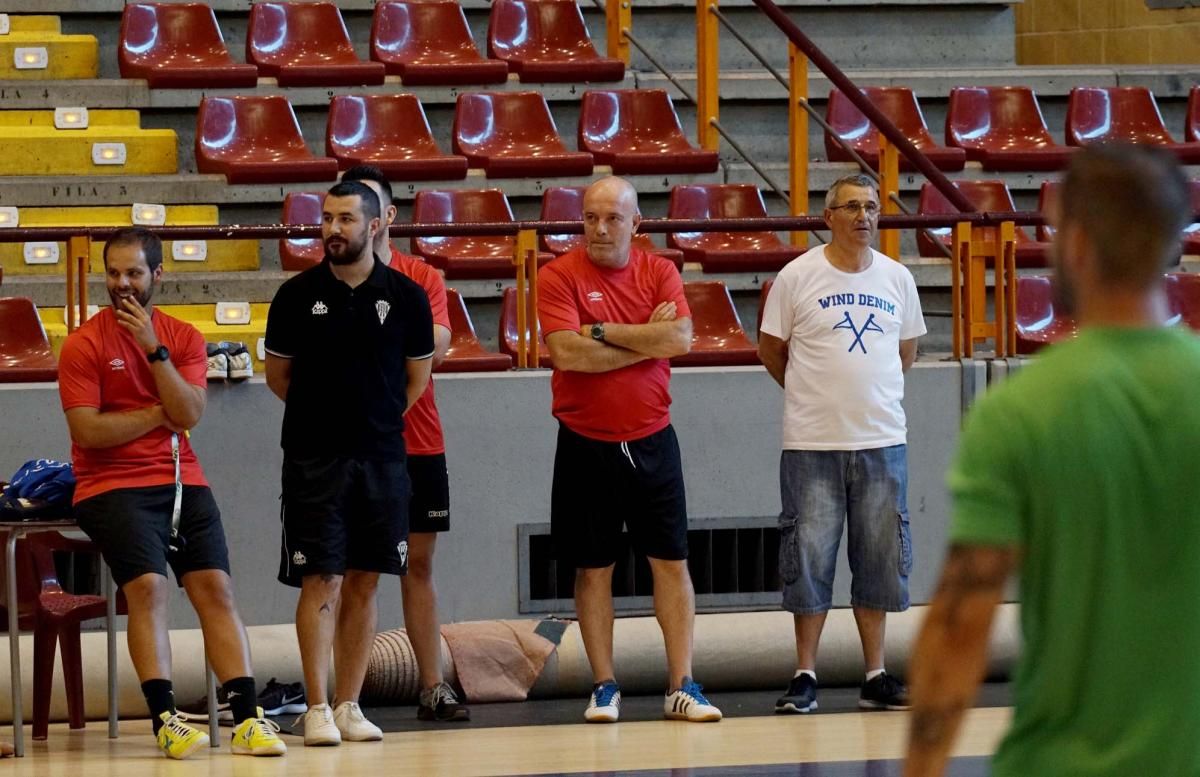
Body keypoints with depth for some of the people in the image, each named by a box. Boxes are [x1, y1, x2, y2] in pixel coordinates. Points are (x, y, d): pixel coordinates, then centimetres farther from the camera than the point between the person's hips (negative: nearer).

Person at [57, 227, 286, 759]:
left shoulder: (184, 339, 9)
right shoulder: (84, 345, -1)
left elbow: (188, 413, -6)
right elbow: (87, 430, -10)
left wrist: (153, 348, -13)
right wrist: (158, 416, -3)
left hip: (181, 480, 4)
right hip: (112, 486, -4)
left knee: (215, 586, -10)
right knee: (148, 585, -23)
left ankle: (246, 720, -14)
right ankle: (165, 720, -25)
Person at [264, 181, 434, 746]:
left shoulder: (405, 297, 2)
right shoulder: (297, 295, -1)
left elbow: (417, 379, 13)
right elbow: (278, 376, 10)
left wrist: (377, 420, 11)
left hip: (380, 459, 2)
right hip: (313, 460, -2)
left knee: (364, 583, 5)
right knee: (320, 582, -6)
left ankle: (348, 705, 12)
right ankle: (318, 710, -5)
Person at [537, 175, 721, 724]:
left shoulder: (659, 272, 3)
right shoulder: (560, 276, -5)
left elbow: (679, 338, -13)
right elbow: (567, 351, -18)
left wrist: (602, 332, -15)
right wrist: (645, 339, -12)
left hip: (651, 441, 2)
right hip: (586, 446, -2)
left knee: (671, 562, 2)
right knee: (593, 569, 4)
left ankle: (682, 688, 5)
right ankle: (605, 688, 12)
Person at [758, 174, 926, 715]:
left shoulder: (897, 278, 7)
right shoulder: (798, 277, -3)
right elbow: (770, 349, 6)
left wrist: (872, 395, 12)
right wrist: (815, 395, 8)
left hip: (882, 440, 3)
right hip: (812, 444, -3)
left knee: (879, 561, 5)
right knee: (809, 558, -2)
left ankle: (876, 676, 11)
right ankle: (805, 676, 5)